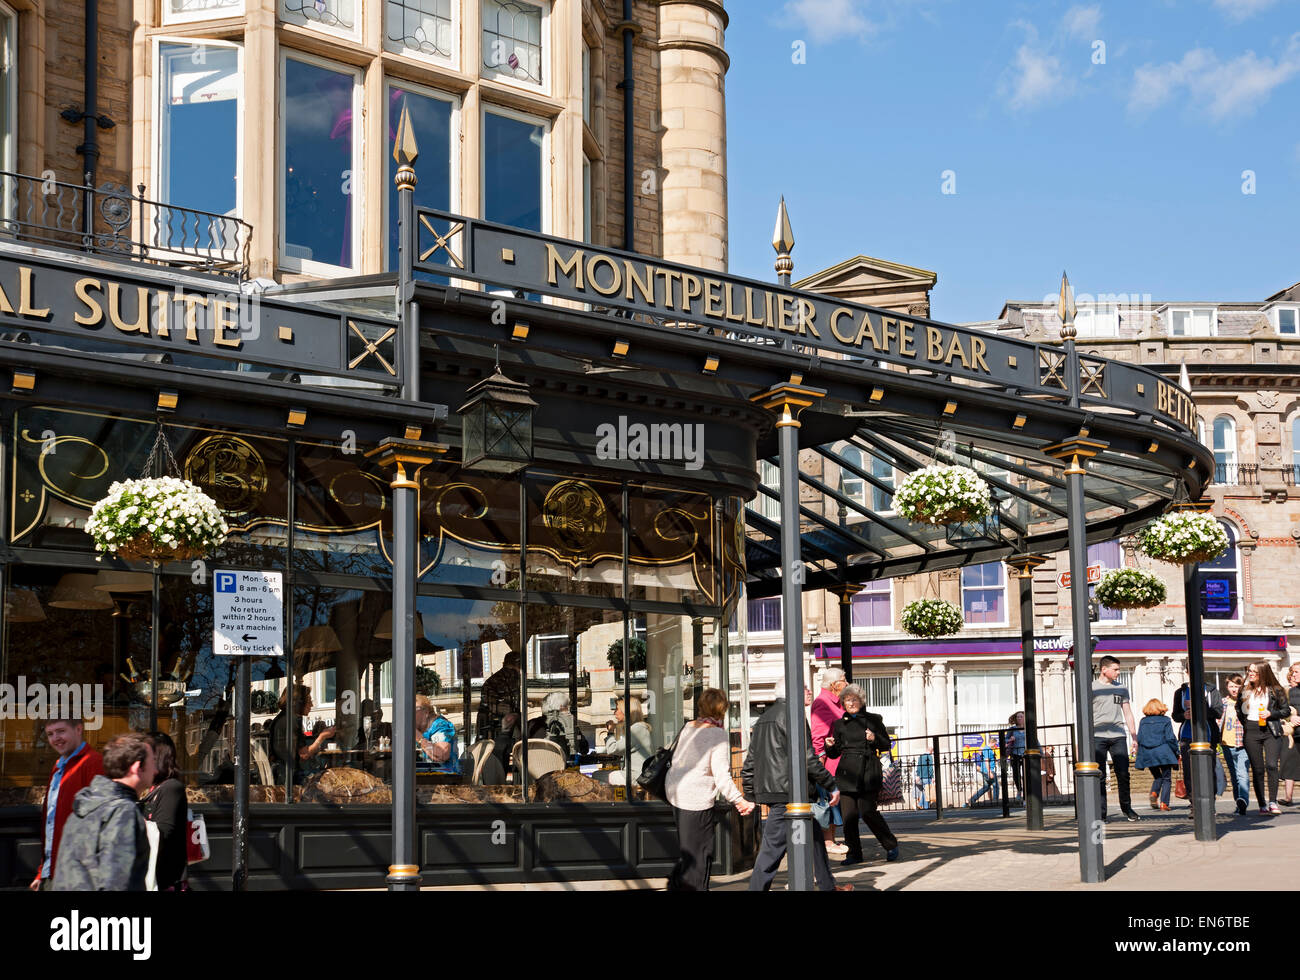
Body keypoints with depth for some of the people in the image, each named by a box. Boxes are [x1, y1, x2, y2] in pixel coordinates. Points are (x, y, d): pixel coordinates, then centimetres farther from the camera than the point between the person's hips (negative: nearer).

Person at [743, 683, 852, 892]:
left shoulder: (763, 719, 16)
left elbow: (750, 763, 18)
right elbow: (806, 758, -16)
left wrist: (750, 796, 23)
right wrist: (832, 786, -8)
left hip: (767, 789, 9)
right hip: (788, 793, -9)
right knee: (773, 847, -2)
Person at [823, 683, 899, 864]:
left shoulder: (874, 720, 8)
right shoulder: (840, 724, 14)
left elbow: (886, 745, 9)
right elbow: (834, 754, 17)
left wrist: (874, 739, -10)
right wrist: (830, 746, -5)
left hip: (869, 771, -3)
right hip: (847, 772, 3)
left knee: (867, 811, -12)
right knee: (849, 814, -4)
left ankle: (891, 846, 7)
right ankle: (854, 853, 7)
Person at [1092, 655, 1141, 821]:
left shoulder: (1121, 688, 16)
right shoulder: (1092, 688, 4)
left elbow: (1128, 714, 19)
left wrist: (1135, 737, 13)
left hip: (1118, 736, 3)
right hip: (1098, 736, -3)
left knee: (1123, 774, 1)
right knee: (1099, 777, -3)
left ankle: (1126, 807, 17)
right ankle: (1101, 812, 1)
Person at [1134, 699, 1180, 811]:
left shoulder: (1143, 721, 7)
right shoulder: (1165, 721, -1)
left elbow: (1139, 739, 6)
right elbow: (1170, 738, -5)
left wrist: (1139, 757, 12)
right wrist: (1176, 752, 6)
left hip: (1147, 755, 3)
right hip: (1163, 753, -3)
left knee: (1157, 777, 20)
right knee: (1166, 778, 5)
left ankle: (1154, 793, -6)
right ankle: (1164, 803, -6)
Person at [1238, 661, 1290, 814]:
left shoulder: (1275, 690, 1)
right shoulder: (1245, 691, 10)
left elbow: (1286, 711, 4)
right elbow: (1239, 710, 24)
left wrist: (1270, 714, -11)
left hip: (1271, 732, -3)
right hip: (1251, 733, 3)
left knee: (1271, 765, -16)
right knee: (1257, 769, 2)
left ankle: (1272, 802, -10)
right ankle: (1262, 804, 6)